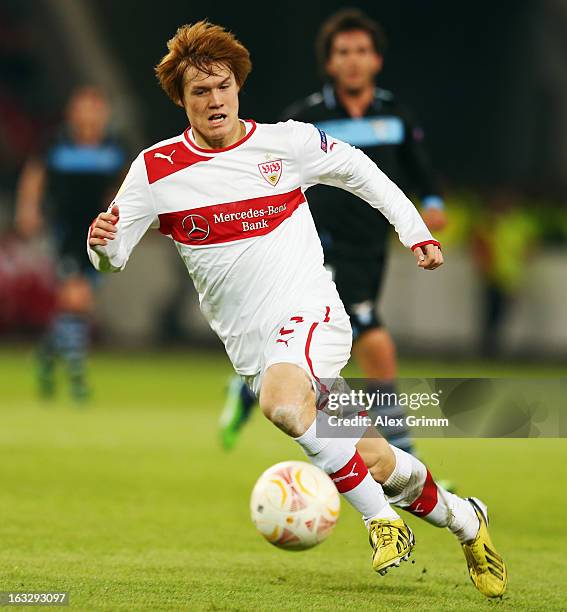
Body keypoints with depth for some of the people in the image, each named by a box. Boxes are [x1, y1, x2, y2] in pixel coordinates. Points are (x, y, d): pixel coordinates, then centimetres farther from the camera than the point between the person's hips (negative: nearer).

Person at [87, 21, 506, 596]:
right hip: (249, 345, 2)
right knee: (374, 463, 1)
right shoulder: (156, 169, -2)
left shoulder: (287, 142, -2)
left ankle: (382, 516, -18)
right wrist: (102, 244, -27)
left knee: (282, 402, -35)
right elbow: (114, 256, -3)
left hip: (310, 315, -2)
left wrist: (416, 232, 15)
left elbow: (356, 168, 16)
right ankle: (465, 521, 26)